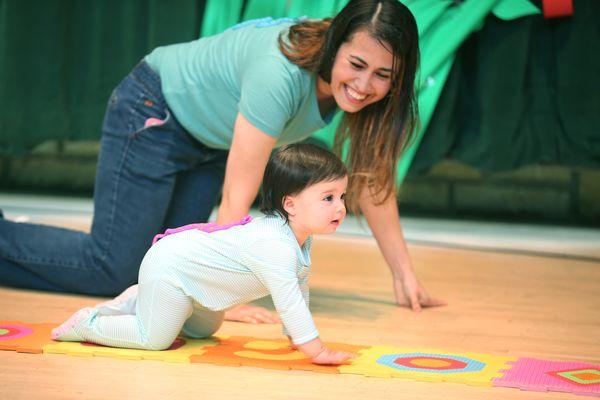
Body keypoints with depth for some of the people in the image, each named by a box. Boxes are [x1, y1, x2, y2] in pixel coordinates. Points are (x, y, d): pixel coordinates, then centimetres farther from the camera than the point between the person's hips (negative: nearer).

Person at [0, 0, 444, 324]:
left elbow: (372, 179, -9)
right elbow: (237, 194, -37)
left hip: (210, 139, 8)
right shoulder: (282, 73, -39)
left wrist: (405, 277, -10)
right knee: (113, 269, -10)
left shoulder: (368, 90, -18)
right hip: (154, 112, -7)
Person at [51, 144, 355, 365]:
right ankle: (87, 324, 4)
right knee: (154, 338, -13)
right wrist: (317, 351, -35)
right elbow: (287, 300, -37)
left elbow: (299, 289, 9)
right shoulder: (275, 245, -34)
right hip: (168, 268, -10)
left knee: (204, 329, 28)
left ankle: (138, 302, 31)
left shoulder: (299, 237, -3)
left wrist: (294, 336, 9)